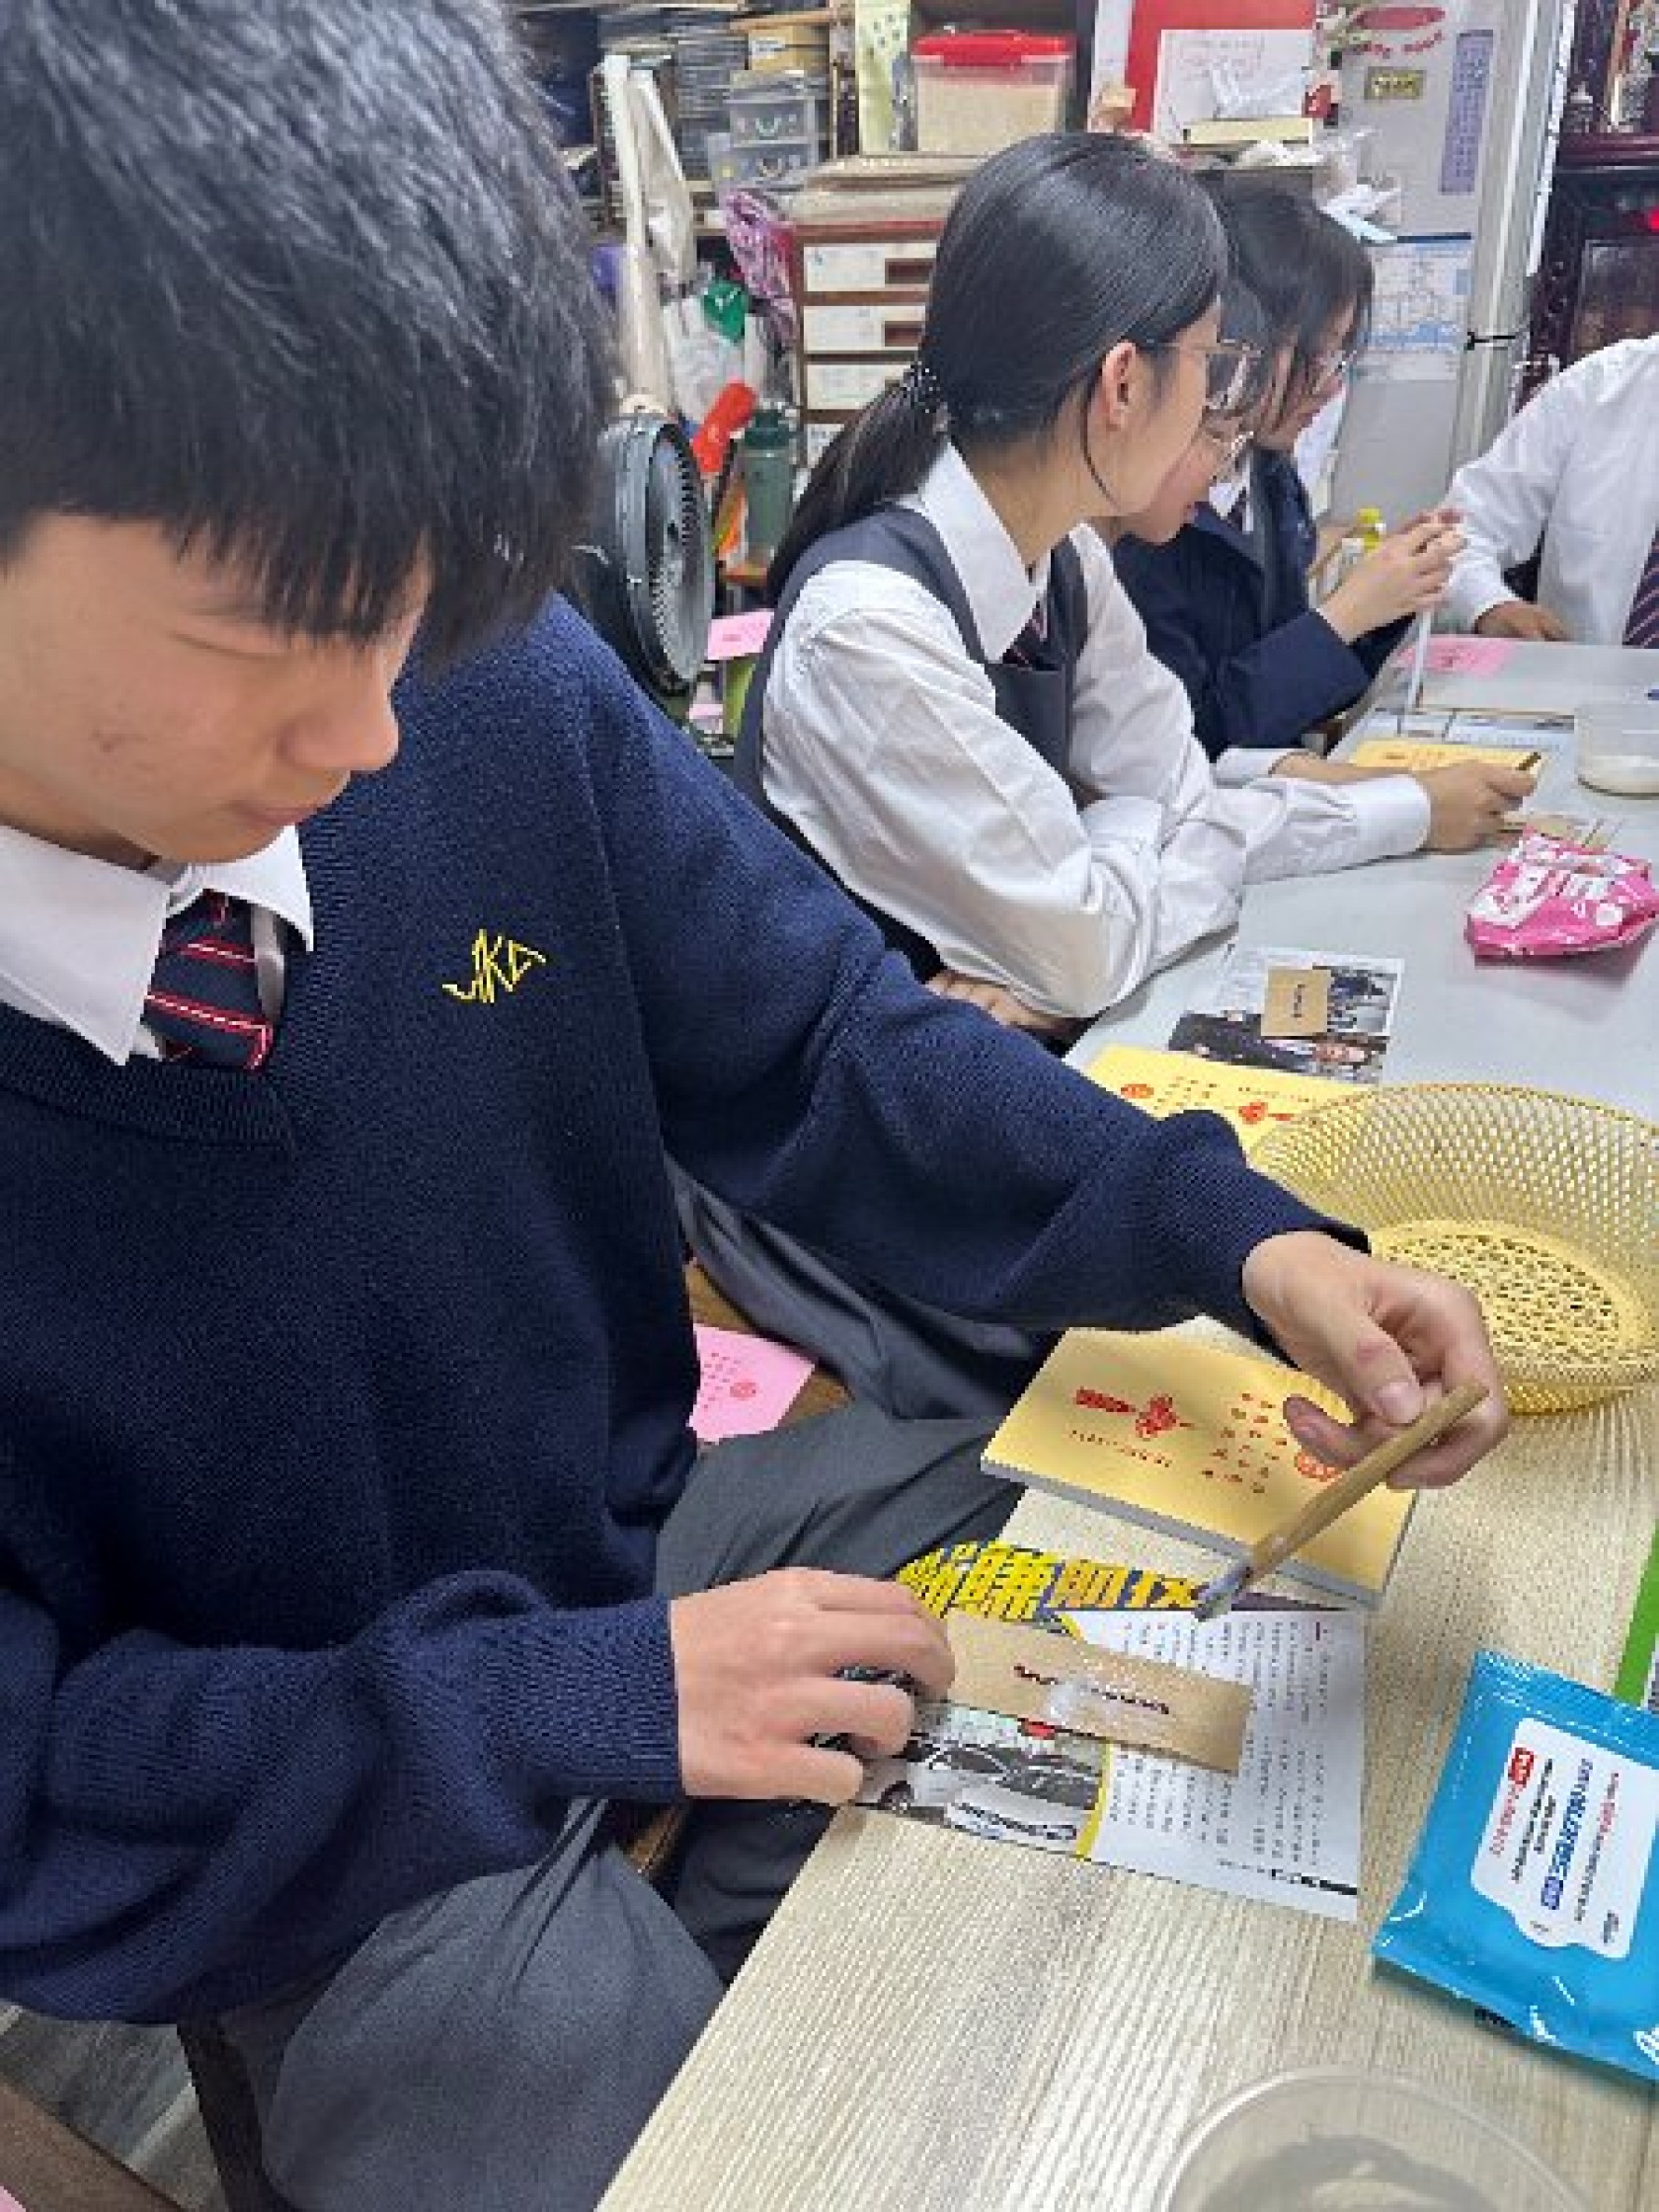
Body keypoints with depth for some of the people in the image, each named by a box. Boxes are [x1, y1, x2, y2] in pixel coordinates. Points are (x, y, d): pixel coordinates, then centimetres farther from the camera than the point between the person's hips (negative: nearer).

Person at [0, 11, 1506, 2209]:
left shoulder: (497, 691, -19)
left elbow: (819, 1047, -5)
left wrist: (1233, 1233, -18)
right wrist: (586, 1702, -21)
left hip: (656, 1534, 3)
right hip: (286, 1859, -2)